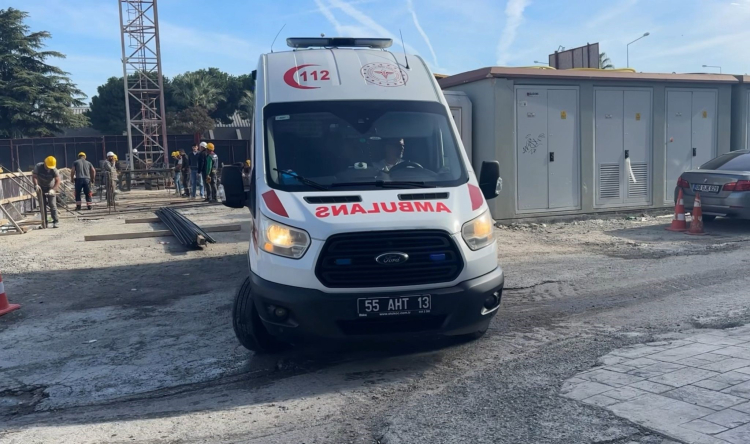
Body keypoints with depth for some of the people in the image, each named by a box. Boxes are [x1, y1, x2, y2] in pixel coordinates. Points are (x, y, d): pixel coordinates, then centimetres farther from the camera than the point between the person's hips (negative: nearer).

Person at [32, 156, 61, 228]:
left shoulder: (54, 170, -22)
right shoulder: (38, 166, -19)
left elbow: (57, 180, -24)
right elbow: (34, 176, -17)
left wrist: (53, 189, -38)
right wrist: (36, 185, -34)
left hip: (50, 188, -2)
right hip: (41, 188, 2)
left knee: (52, 205, -10)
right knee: (42, 205, 4)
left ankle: (55, 221, -7)